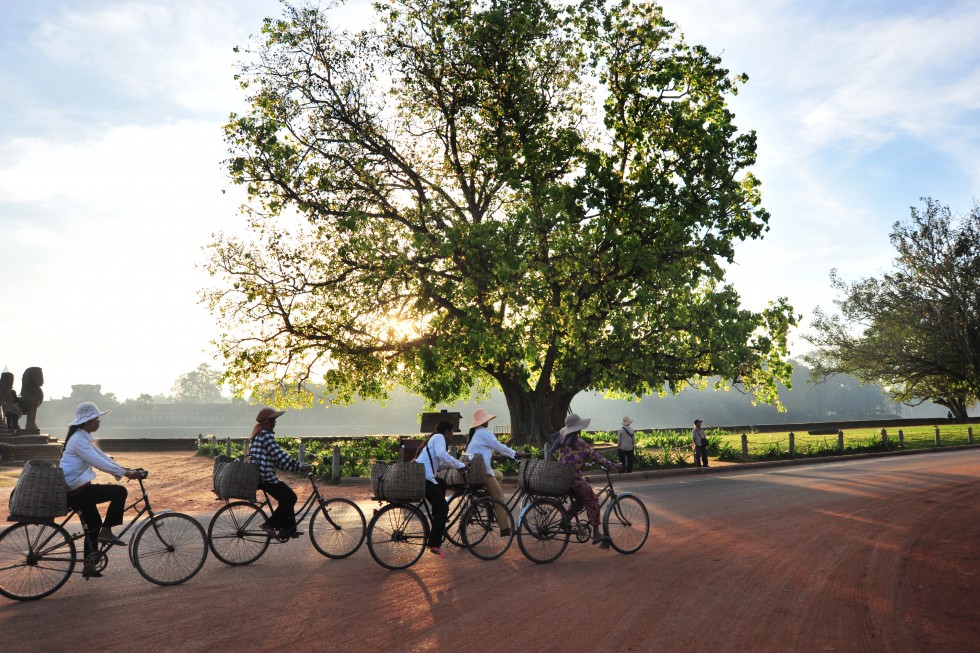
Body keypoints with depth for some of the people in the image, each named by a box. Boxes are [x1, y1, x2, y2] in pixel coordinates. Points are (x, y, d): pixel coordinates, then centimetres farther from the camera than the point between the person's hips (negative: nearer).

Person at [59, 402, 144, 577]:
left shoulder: (83, 438, 15)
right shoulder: (79, 439, -18)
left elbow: (101, 456, 16)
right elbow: (98, 462, -25)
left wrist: (125, 469, 9)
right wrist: (125, 473, -25)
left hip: (73, 490, 10)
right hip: (77, 490, -10)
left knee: (94, 524, 15)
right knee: (120, 492, -14)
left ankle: (89, 565, 24)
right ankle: (106, 532, -5)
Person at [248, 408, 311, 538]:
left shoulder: (259, 434, 17)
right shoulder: (265, 435, -16)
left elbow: (275, 457, 19)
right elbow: (280, 455, -23)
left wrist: (297, 466, 15)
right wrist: (300, 466, -19)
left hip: (258, 475, 10)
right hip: (265, 477, -10)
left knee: (286, 497, 15)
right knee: (290, 497, -5)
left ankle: (289, 530, 17)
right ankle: (270, 524, -1)